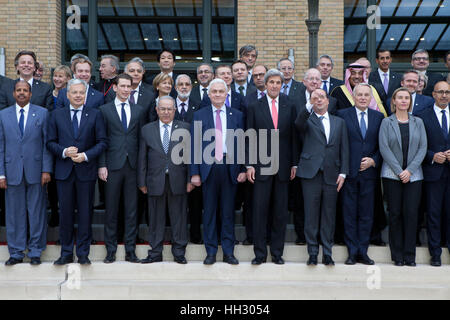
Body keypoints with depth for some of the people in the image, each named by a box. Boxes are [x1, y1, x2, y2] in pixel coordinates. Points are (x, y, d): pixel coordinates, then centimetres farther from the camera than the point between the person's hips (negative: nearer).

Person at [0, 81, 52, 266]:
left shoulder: (42, 113, 5)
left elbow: (47, 144, 2)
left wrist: (46, 170, -5)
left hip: (35, 172, -1)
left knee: (37, 213, 4)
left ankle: (35, 252, 15)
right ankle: (16, 253, 17)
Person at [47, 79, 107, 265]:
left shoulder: (95, 115, 4)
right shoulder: (56, 115, 8)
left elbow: (102, 142, 1)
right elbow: (50, 142, 7)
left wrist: (86, 155, -12)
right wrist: (64, 151, -12)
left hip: (86, 171, -1)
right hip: (64, 171, 1)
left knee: (85, 213, 4)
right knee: (65, 213, 6)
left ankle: (83, 253, 14)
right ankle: (66, 253, 17)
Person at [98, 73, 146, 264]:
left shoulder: (139, 111, 11)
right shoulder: (105, 110, 6)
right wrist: (102, 165, -6)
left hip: (133, 165, 2)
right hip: (113, 165, -2)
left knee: (132, 210, 4)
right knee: (111, 209, 3)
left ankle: (130, 250, 12)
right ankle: (111, 250, 13)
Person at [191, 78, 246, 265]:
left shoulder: (237, 115, 9)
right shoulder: (199, 115, 6)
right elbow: (194, 145, 3)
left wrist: (243, 169, -1)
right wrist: (194, 172, -4)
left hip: (230, 167, 1)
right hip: (208, 167, 0)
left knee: (228, 211, 6)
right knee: (209, 211, 5)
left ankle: (228, 252, 15)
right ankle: (211, 252, 15)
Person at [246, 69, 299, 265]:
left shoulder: (289, 107, 8)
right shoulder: (254, 107, 5)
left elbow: (294, 136, 8)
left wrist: (294, 163, 2)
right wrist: (249, 165, -3)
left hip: (283, 166, 1)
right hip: (262, 166, -1)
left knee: (281, 211, 6)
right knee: (260, 210, 0)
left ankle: (277, 252, 17)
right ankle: (260, 253, 9)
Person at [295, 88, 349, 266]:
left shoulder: (339, 122, 16)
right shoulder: (308, 120, 8)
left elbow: (344, 149, 12)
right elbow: (298, 123, -19)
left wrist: (343, 173, 3)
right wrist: (309, 105, -26)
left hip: (331, 175, 2)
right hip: (311, 173, -2)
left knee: (329, 216, 5)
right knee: (311, 215, 1)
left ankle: (327, 253, 15)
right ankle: (313, 253, 11)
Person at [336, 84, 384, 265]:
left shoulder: (378, 117, 9)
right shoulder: (342, 115, 1)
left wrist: (374, 160, -5)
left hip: (369, 171, 2)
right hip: (349, 172, -2)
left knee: (366, 214, 7)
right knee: (349, 214, 3)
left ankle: (363, 252, 16)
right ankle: (352, 252, 12)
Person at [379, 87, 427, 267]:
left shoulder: (418, 122, 10)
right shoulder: (387, 122, 4)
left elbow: (423, 148, 3)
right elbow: (384, 148, -5)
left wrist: (409, 170, -8)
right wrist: (398, 171, -12)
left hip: (413, 175, 1)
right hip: (392, 175, -1)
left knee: (411, 213, -3)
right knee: (395, 213, 1)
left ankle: (410, 255, 7)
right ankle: (397, 256, 10)